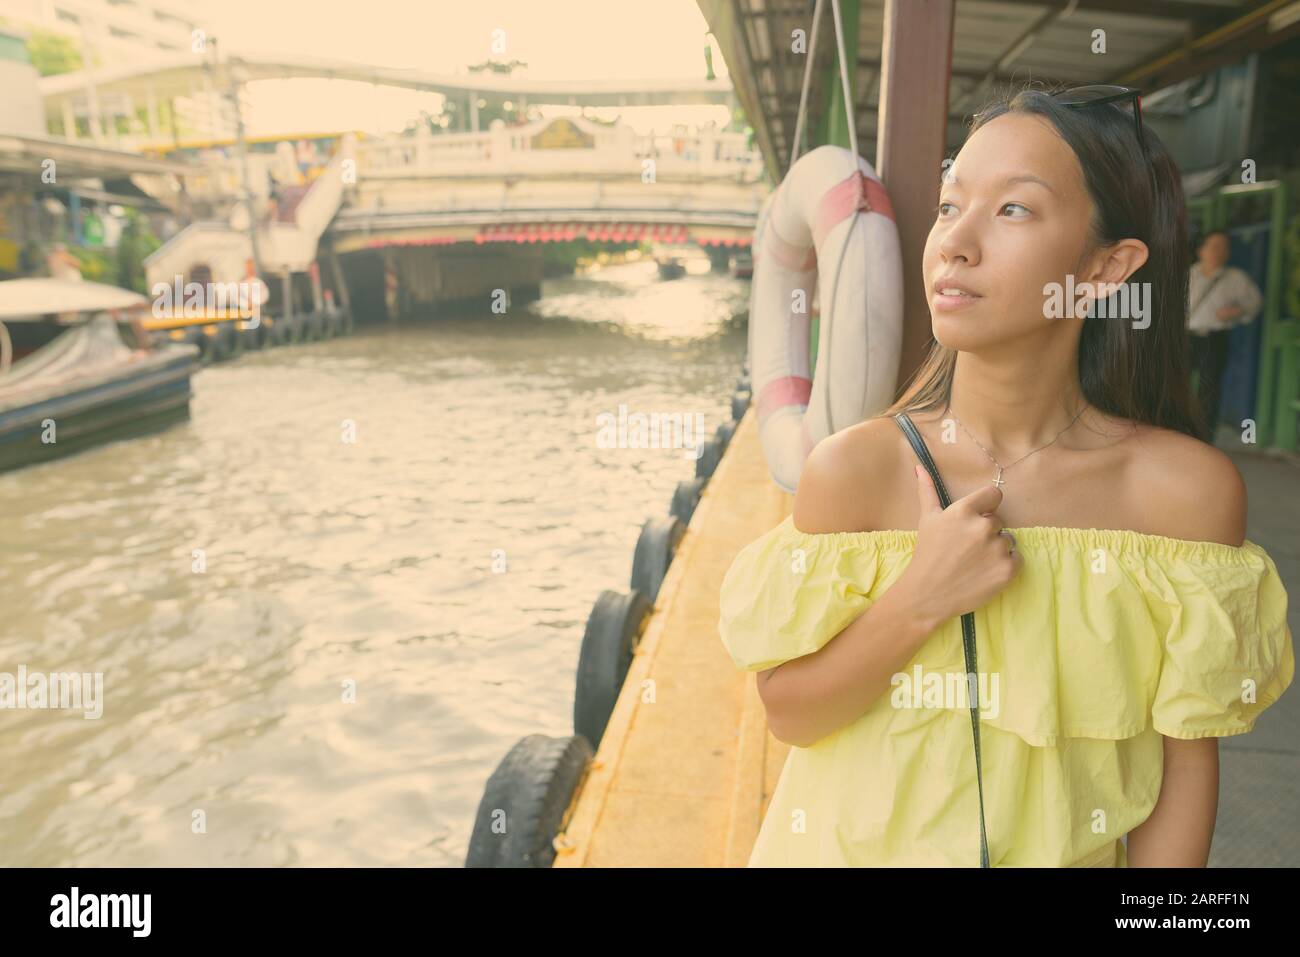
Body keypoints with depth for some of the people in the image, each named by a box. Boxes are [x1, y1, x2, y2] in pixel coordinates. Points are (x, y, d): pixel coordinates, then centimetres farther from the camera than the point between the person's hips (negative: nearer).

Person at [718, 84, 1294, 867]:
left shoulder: (1187, 490, -16)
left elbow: (1187, 758, -8)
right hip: (861, 843, 0)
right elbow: (789, 713, -13)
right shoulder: (855, 470, -19)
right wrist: (917, 603, -26)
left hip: (1063, 848, 1)